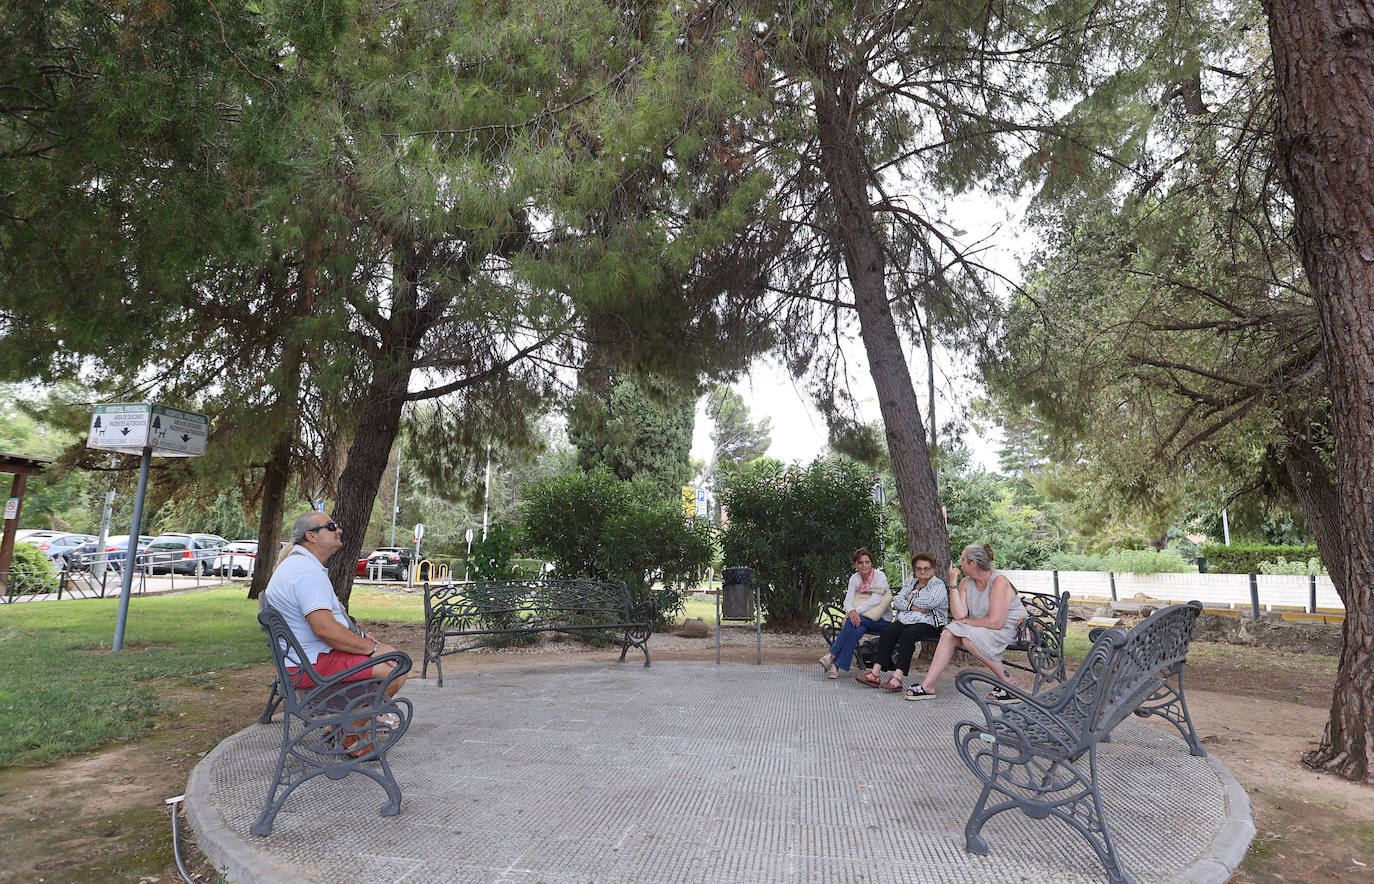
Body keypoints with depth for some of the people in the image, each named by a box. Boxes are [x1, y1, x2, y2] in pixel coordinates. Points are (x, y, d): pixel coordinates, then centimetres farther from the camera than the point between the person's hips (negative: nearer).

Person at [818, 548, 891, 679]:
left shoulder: (880, 576, -9)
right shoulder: (854, 578, 5)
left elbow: (875, 600, -21)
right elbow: (848, 600, -5)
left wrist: (856, 612, -29)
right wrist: (851, 611, -28)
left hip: (881, 620, -4)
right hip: (860, 618, 4)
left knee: (852, 621, -33)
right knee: (857, 629, -33)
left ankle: (832, 657, -32)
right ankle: (834, 665, -37)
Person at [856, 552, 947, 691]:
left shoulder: (938, 585, 5)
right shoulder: (909, 583, 22)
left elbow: (930, 602, -14)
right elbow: (896, 602, 9)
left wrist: (910, 601, 1)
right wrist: (913, 607, -8)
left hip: (928, 624, -5)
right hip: (905, 621, 5)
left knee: (908, 633, -35)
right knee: (887, 631, -25)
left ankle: (897, 677, -44)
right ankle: (875, 672, -33)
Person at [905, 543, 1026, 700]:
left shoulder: (999, 582, -19)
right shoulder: (966, 582, 3)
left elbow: (995, 622, -25)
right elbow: (959, 615, -9)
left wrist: (966, 622, -12)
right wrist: (953, 585, -11)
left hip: (1008, 628, -7)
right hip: (981, 628, 7)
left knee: (969, 638, -28)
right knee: (950, 633, -12)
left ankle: (1007, 680, -12)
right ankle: (928, 685, -12)